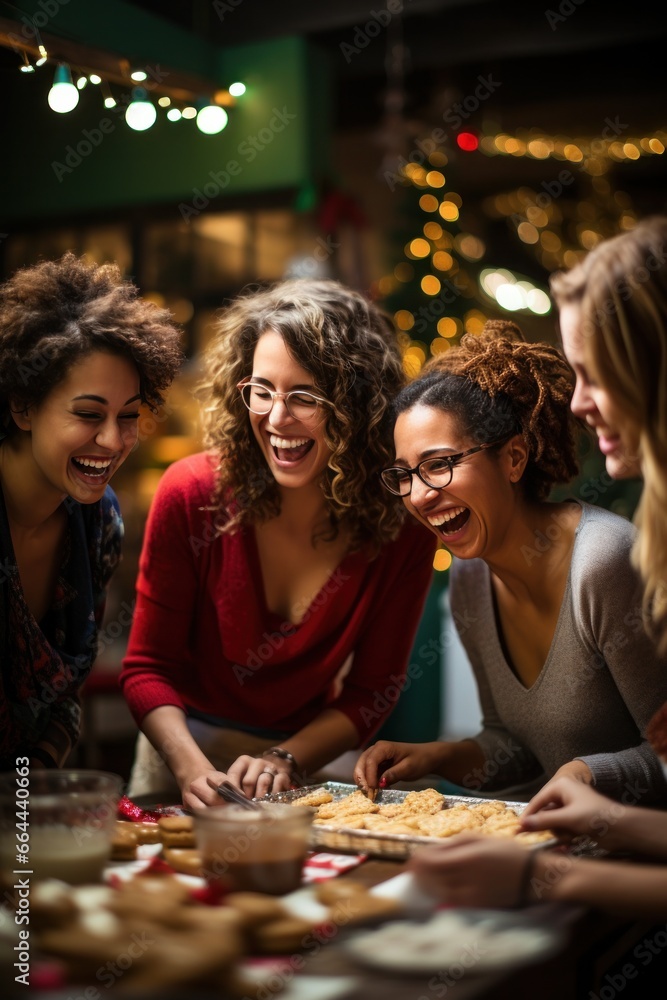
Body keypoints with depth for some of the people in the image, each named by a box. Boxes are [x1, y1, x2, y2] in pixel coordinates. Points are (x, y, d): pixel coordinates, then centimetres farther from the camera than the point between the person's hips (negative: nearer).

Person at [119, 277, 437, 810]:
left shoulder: (402, 523, -15)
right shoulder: (192, 493, -16)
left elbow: (373, 689, -5)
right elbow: (149, 666, -9)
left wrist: (284, 761, -19)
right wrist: (191, 767, -25)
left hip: (307, 761, 0)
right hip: (186, 750, 0)